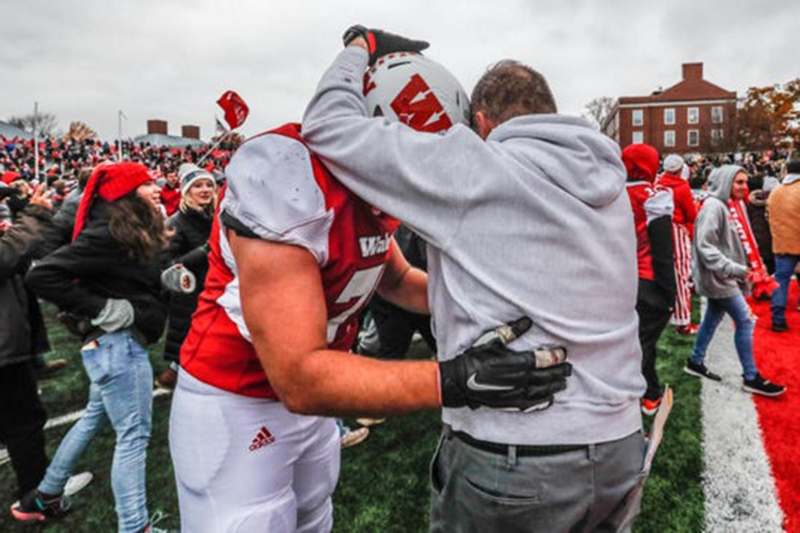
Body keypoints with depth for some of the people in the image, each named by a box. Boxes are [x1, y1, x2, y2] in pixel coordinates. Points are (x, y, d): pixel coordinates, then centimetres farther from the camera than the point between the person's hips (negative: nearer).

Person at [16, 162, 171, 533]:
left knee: (94, 419, 23)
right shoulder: (108, 234, -18)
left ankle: (43, 498, 40)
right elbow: (41, 275, -23)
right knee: (133, 435, -2)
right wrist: (102, 310, -22)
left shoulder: (130, 233, 9)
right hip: (118, 342, -10)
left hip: (116, 342, 10)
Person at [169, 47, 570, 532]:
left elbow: (397, 279, 13)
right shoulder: (288, 176, -31)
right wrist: (451, 382, -39)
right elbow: (300, 377, -34)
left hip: (308, 398, 8)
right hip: (234, 405, -7)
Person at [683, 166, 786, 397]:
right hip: (717, 275, -9)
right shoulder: (713, 206, -18)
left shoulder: (727, 205, 12)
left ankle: (696, 362, 27)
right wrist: (733, 269, -27)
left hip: (722, 276, 9)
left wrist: (743, 267, 13)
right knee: (745, 321, -5)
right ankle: (751, 377, 5)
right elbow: (705, 246, -24)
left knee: (713, 317, 16)